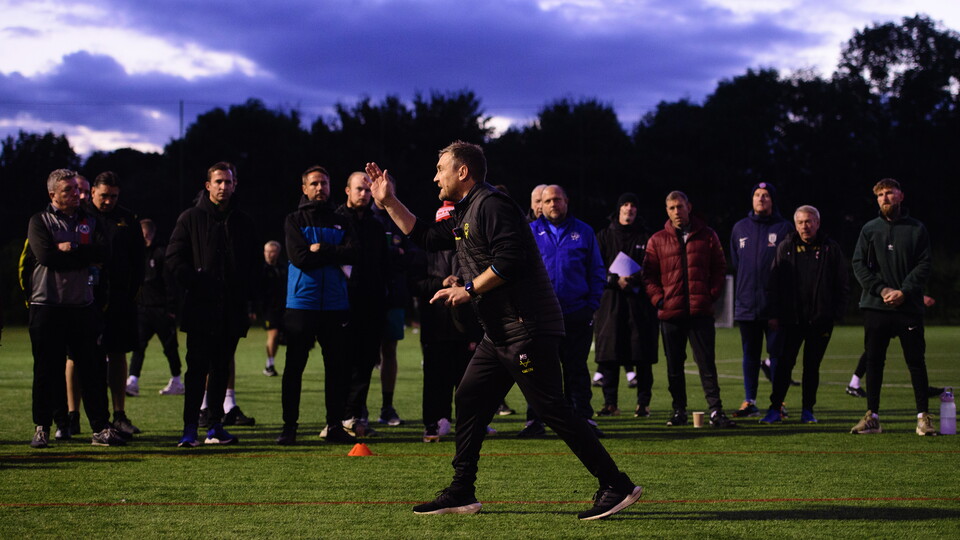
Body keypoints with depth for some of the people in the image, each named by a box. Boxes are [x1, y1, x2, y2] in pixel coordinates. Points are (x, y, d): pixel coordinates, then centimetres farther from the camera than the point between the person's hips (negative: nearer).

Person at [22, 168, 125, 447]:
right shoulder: (40, 221, 3)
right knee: (47, 370, 1)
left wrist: (71, 249, -13)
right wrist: (84, 258, -9)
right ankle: (42, 427, 11)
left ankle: (101, 428, 5)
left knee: (93, 369, 2)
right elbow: (45, 255, -14)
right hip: (47, 307, -3)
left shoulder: (89, 221, 13)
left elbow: (102, 252, -4)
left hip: (83, 306, 3)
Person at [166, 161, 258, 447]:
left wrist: (247, 298, 6)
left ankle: (215, 427, 14)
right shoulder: (191, 218, 3)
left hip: (232, 311, 4)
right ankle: (190, 429, -5)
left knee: (222, 369, 9)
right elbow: (174, 259, -1)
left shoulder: (243, 223, 14)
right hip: (201, 308, -4)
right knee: (197, 370, -6)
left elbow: (253, 265, 18)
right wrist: (196, 284, -12)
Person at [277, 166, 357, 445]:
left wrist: (320, 249, -12)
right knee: (294, 366, 0)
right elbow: (300, 257, -10)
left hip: (335, 305, 3)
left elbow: (352, 253, -4)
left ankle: (335, 425, 12)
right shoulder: (294, 221, 5)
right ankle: (289, 426, 5)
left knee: (337, 366, 4)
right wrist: (335, 256, -7)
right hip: (301, 303, -2)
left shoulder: (341, 222, 13)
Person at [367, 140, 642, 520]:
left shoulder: (490, 205, -11)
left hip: (527, 328, -11)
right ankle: (461, 493, 16)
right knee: (469, 400, 10)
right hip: (499, 331, 11)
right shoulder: (466, 215, 21)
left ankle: (617, 486, -10)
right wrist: (389, 202, 29)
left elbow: (509, 259, -22)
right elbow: (425, 237, 32)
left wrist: (468, 289, -14)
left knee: (552, 410, -12)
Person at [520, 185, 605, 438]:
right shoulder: (531, 232, 6)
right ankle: (535, 419, 8)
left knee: (577, 368, 6)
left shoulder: (583, 232, 8)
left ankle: (583, 417, 11)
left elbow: (597, 271, 9)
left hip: (577, 313, 0)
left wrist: (592, 303, -2)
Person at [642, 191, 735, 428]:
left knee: (707, 363, -4)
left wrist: (712, 294, -2)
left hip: (701, 311, -1)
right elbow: (648, 275, 7)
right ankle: (679, 411, 14)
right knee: (674, 366, 7)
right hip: (670, 312, 1)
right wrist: (658, 298, -6)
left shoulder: (707, 235, 8)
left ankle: (716, 411, -5)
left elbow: (719, 268, 10)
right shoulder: (657, 240, 8)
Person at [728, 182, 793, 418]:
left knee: (777, 352, -2)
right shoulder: (740, 228, 13)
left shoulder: (783, 228, 1)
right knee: (750, 354, 7)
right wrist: (740, 290, 12)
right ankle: (749, 402, 11)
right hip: (746, 303, 4)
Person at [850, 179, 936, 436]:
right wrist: (881, 289, -10)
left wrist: (904, 291, -13)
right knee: (874, 361, 4)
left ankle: (923, 416, 3)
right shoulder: (869, 229, 9)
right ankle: (872, 416, 9)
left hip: (909, 306, -2)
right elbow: (859, 264, 3)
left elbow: (925, 265, 0)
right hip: (875, 306, 2)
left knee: (916, 361, -1)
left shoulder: (917, 229, 5)